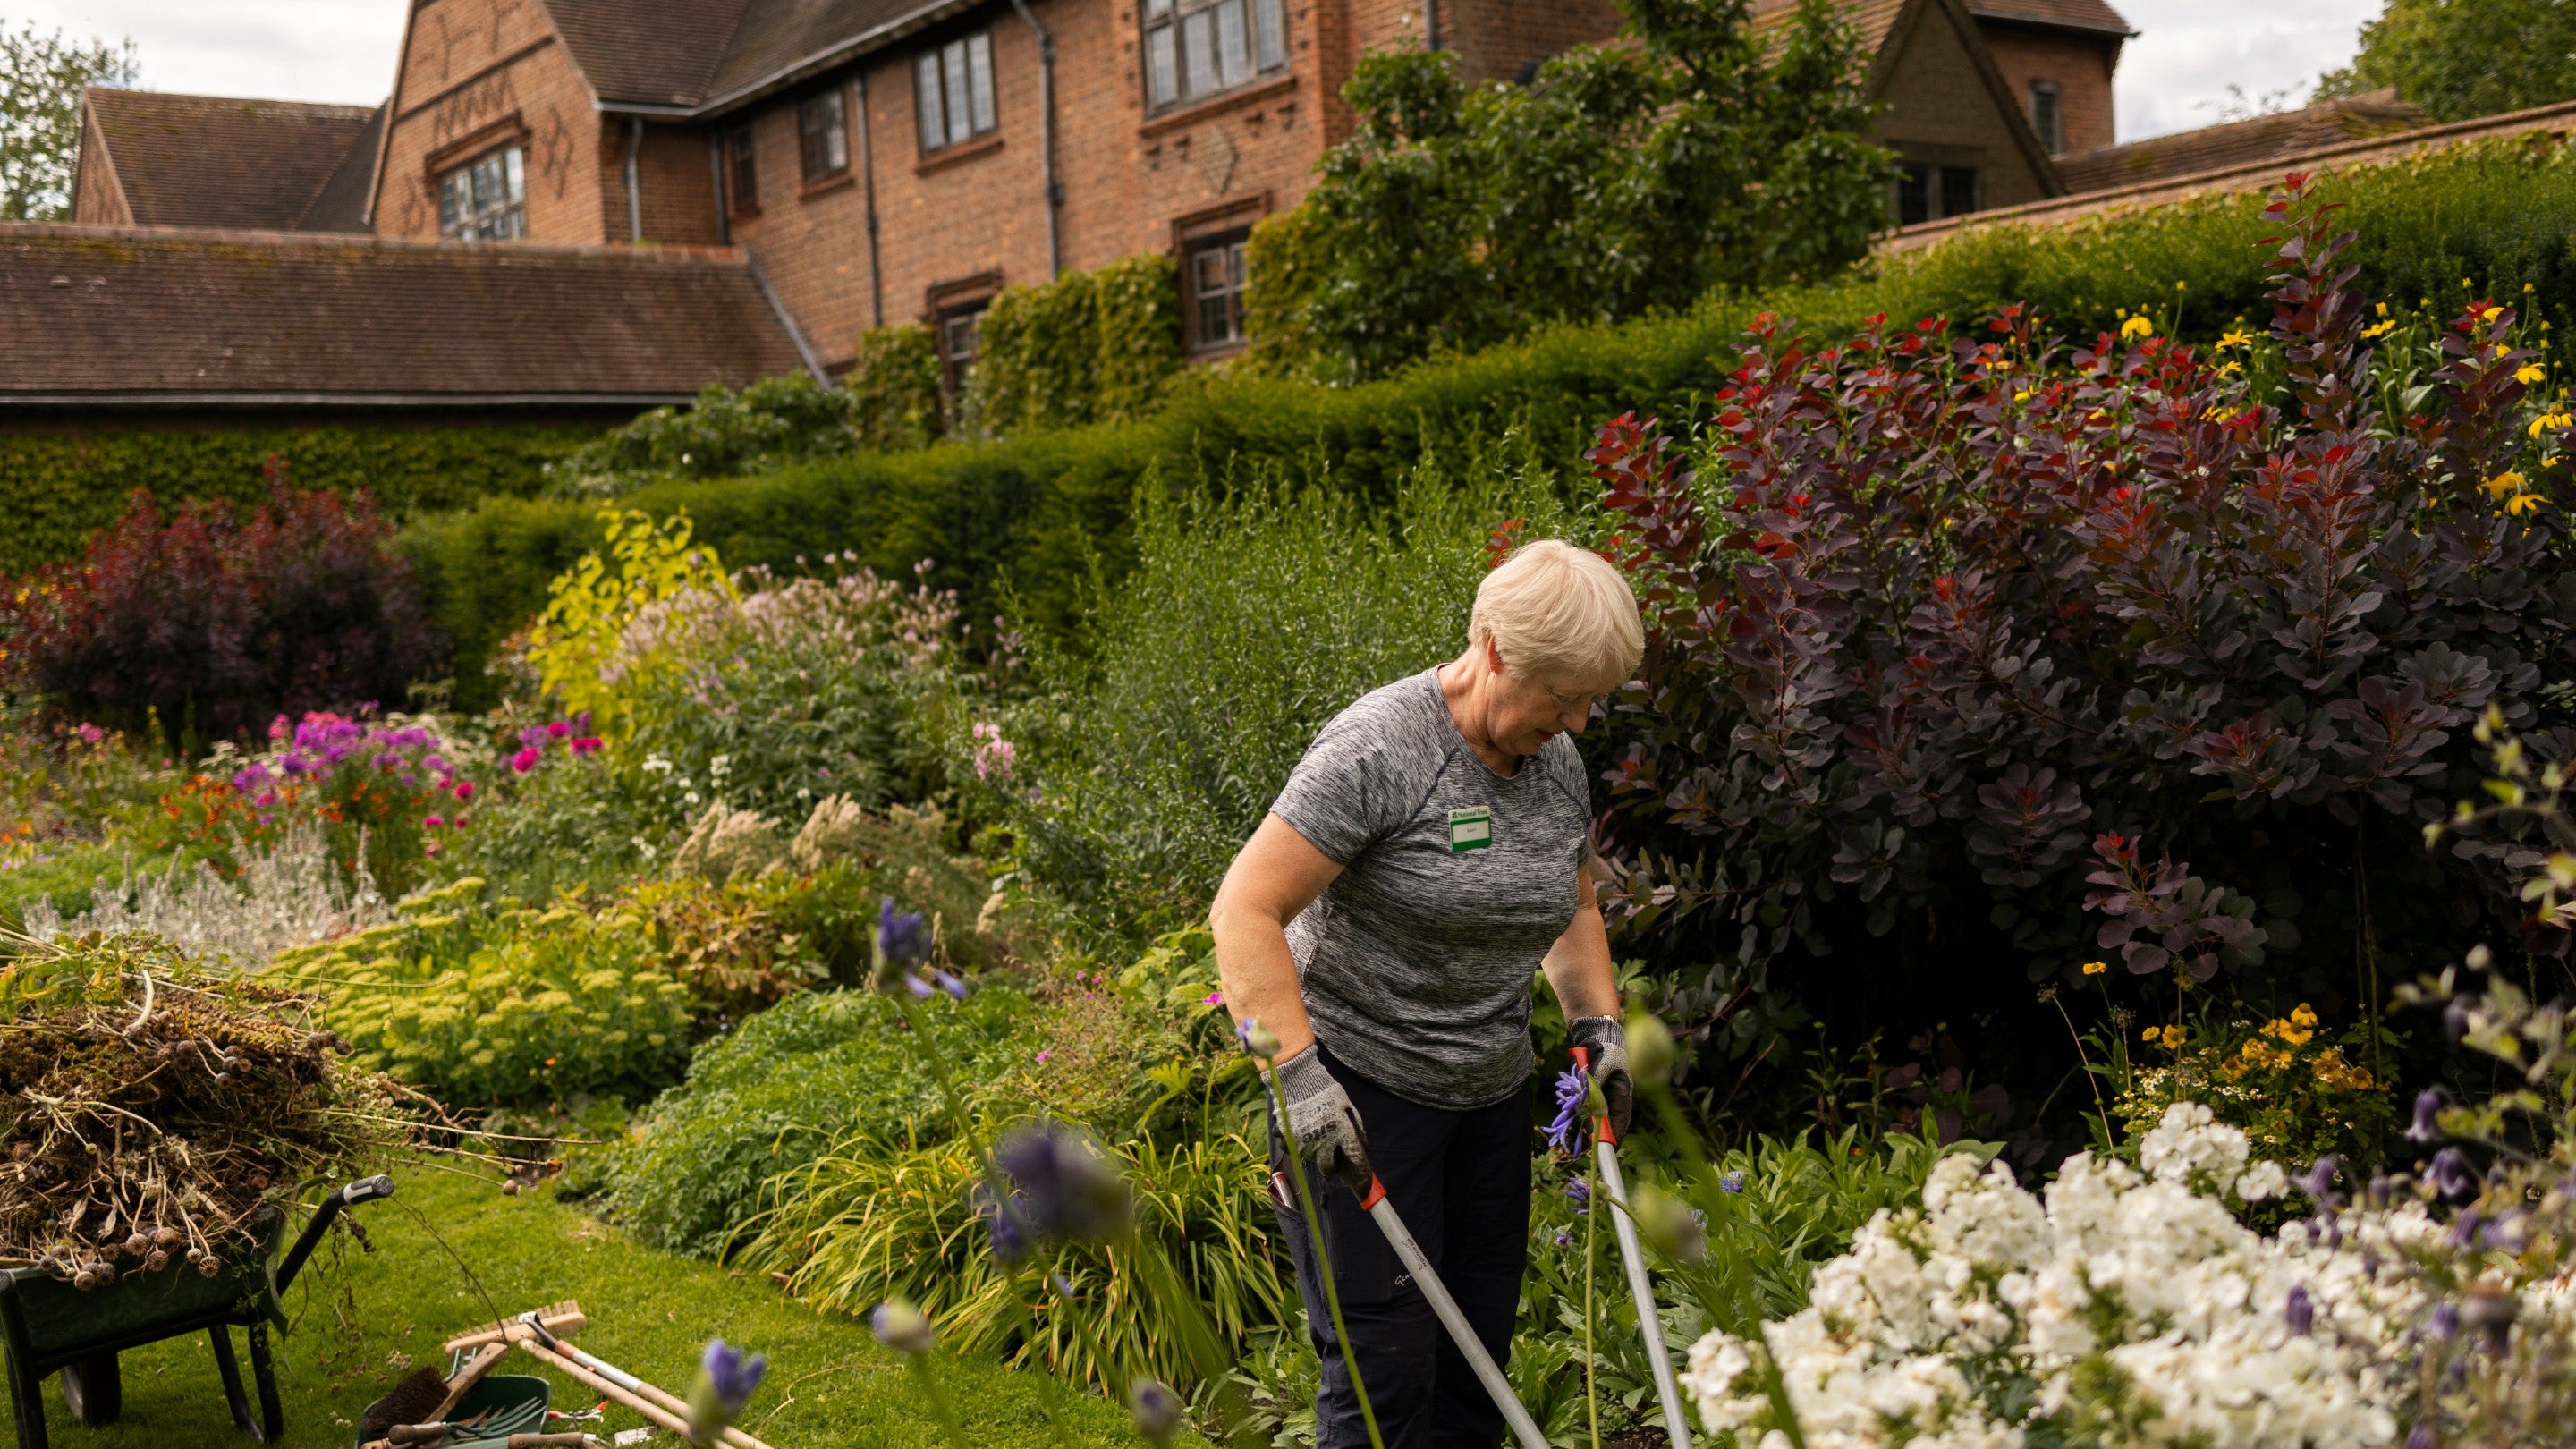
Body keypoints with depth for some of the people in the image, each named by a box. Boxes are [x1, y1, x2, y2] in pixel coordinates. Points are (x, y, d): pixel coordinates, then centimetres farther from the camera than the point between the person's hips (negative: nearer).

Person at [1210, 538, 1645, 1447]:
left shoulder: (1558, 763, 4)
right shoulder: (1379, 750, -20)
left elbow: (1572, 908, 22)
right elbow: (1244, 913, -22)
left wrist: (1598, 1024, 9)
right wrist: (1300, 1073, -27)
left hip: (1492, 1092, 7)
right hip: (1357, 1092, -7)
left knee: (1480, 1352, 10)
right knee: (1384, 1362, -5)